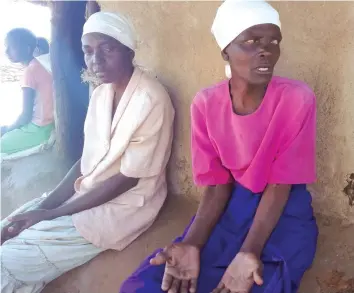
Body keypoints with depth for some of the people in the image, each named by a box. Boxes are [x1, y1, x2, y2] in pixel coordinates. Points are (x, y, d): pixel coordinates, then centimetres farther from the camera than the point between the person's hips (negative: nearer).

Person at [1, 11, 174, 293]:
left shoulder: (151, 100, -21)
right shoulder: (100, 94, 5)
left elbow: (127, 179, -19)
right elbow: (87, 161, 7)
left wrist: (51, 214, -16)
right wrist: (44, 205, -6)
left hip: (123, 205, -7)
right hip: (86, 194, 8)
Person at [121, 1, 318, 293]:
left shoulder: (297, 98, -18)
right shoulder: (206, 103, -8)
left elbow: (280, 184, -15)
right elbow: (218, 184, -6)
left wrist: (250, 252, -29)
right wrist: (192, 243, -23)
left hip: (285, 209, -2)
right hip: (232, 204, 2)